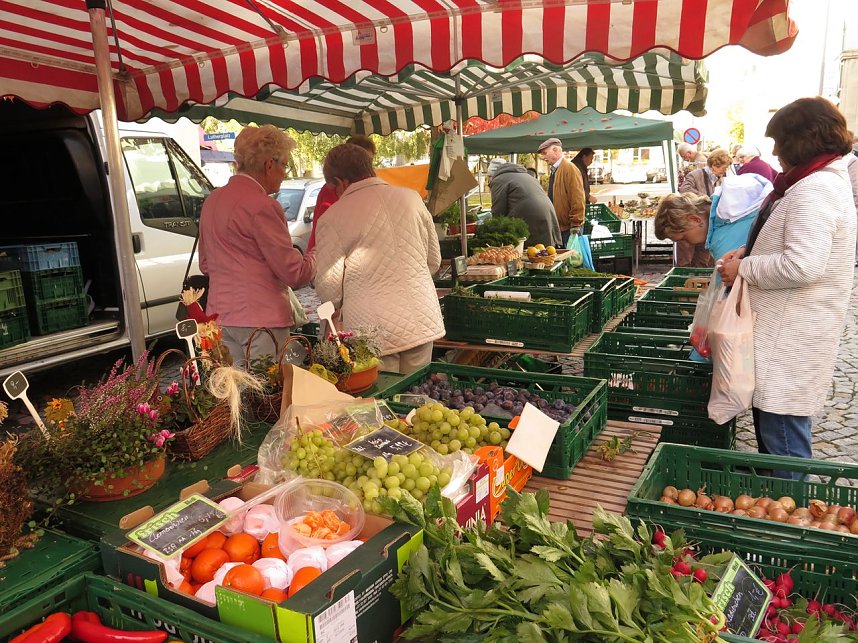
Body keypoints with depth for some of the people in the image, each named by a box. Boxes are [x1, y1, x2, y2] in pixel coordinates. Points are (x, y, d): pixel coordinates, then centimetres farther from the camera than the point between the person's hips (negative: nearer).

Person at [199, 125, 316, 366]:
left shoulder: (212, 200, 13)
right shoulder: (261, 205, -15)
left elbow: (205, 264, 23)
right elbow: (294, 273, -14)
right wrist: (315, 256, 4)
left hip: (220, 313, 9)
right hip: (260, 317, -8)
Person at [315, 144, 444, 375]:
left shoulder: (332, 219, -8)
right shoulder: (411, 198, 3)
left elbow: (328, 289, -5)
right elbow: (434, 262, 11)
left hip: (372, 332, -4)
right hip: (421, 323, 4)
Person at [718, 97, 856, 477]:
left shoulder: (813, 190, -21)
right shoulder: (827, 180, 14)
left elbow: (802, 265, -30)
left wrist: (743, 269, -16)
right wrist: (749, 251, 8)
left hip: (792, 338, -11)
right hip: (785, 328, 11)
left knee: (782, 434, -2)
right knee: (770, 421, 23)